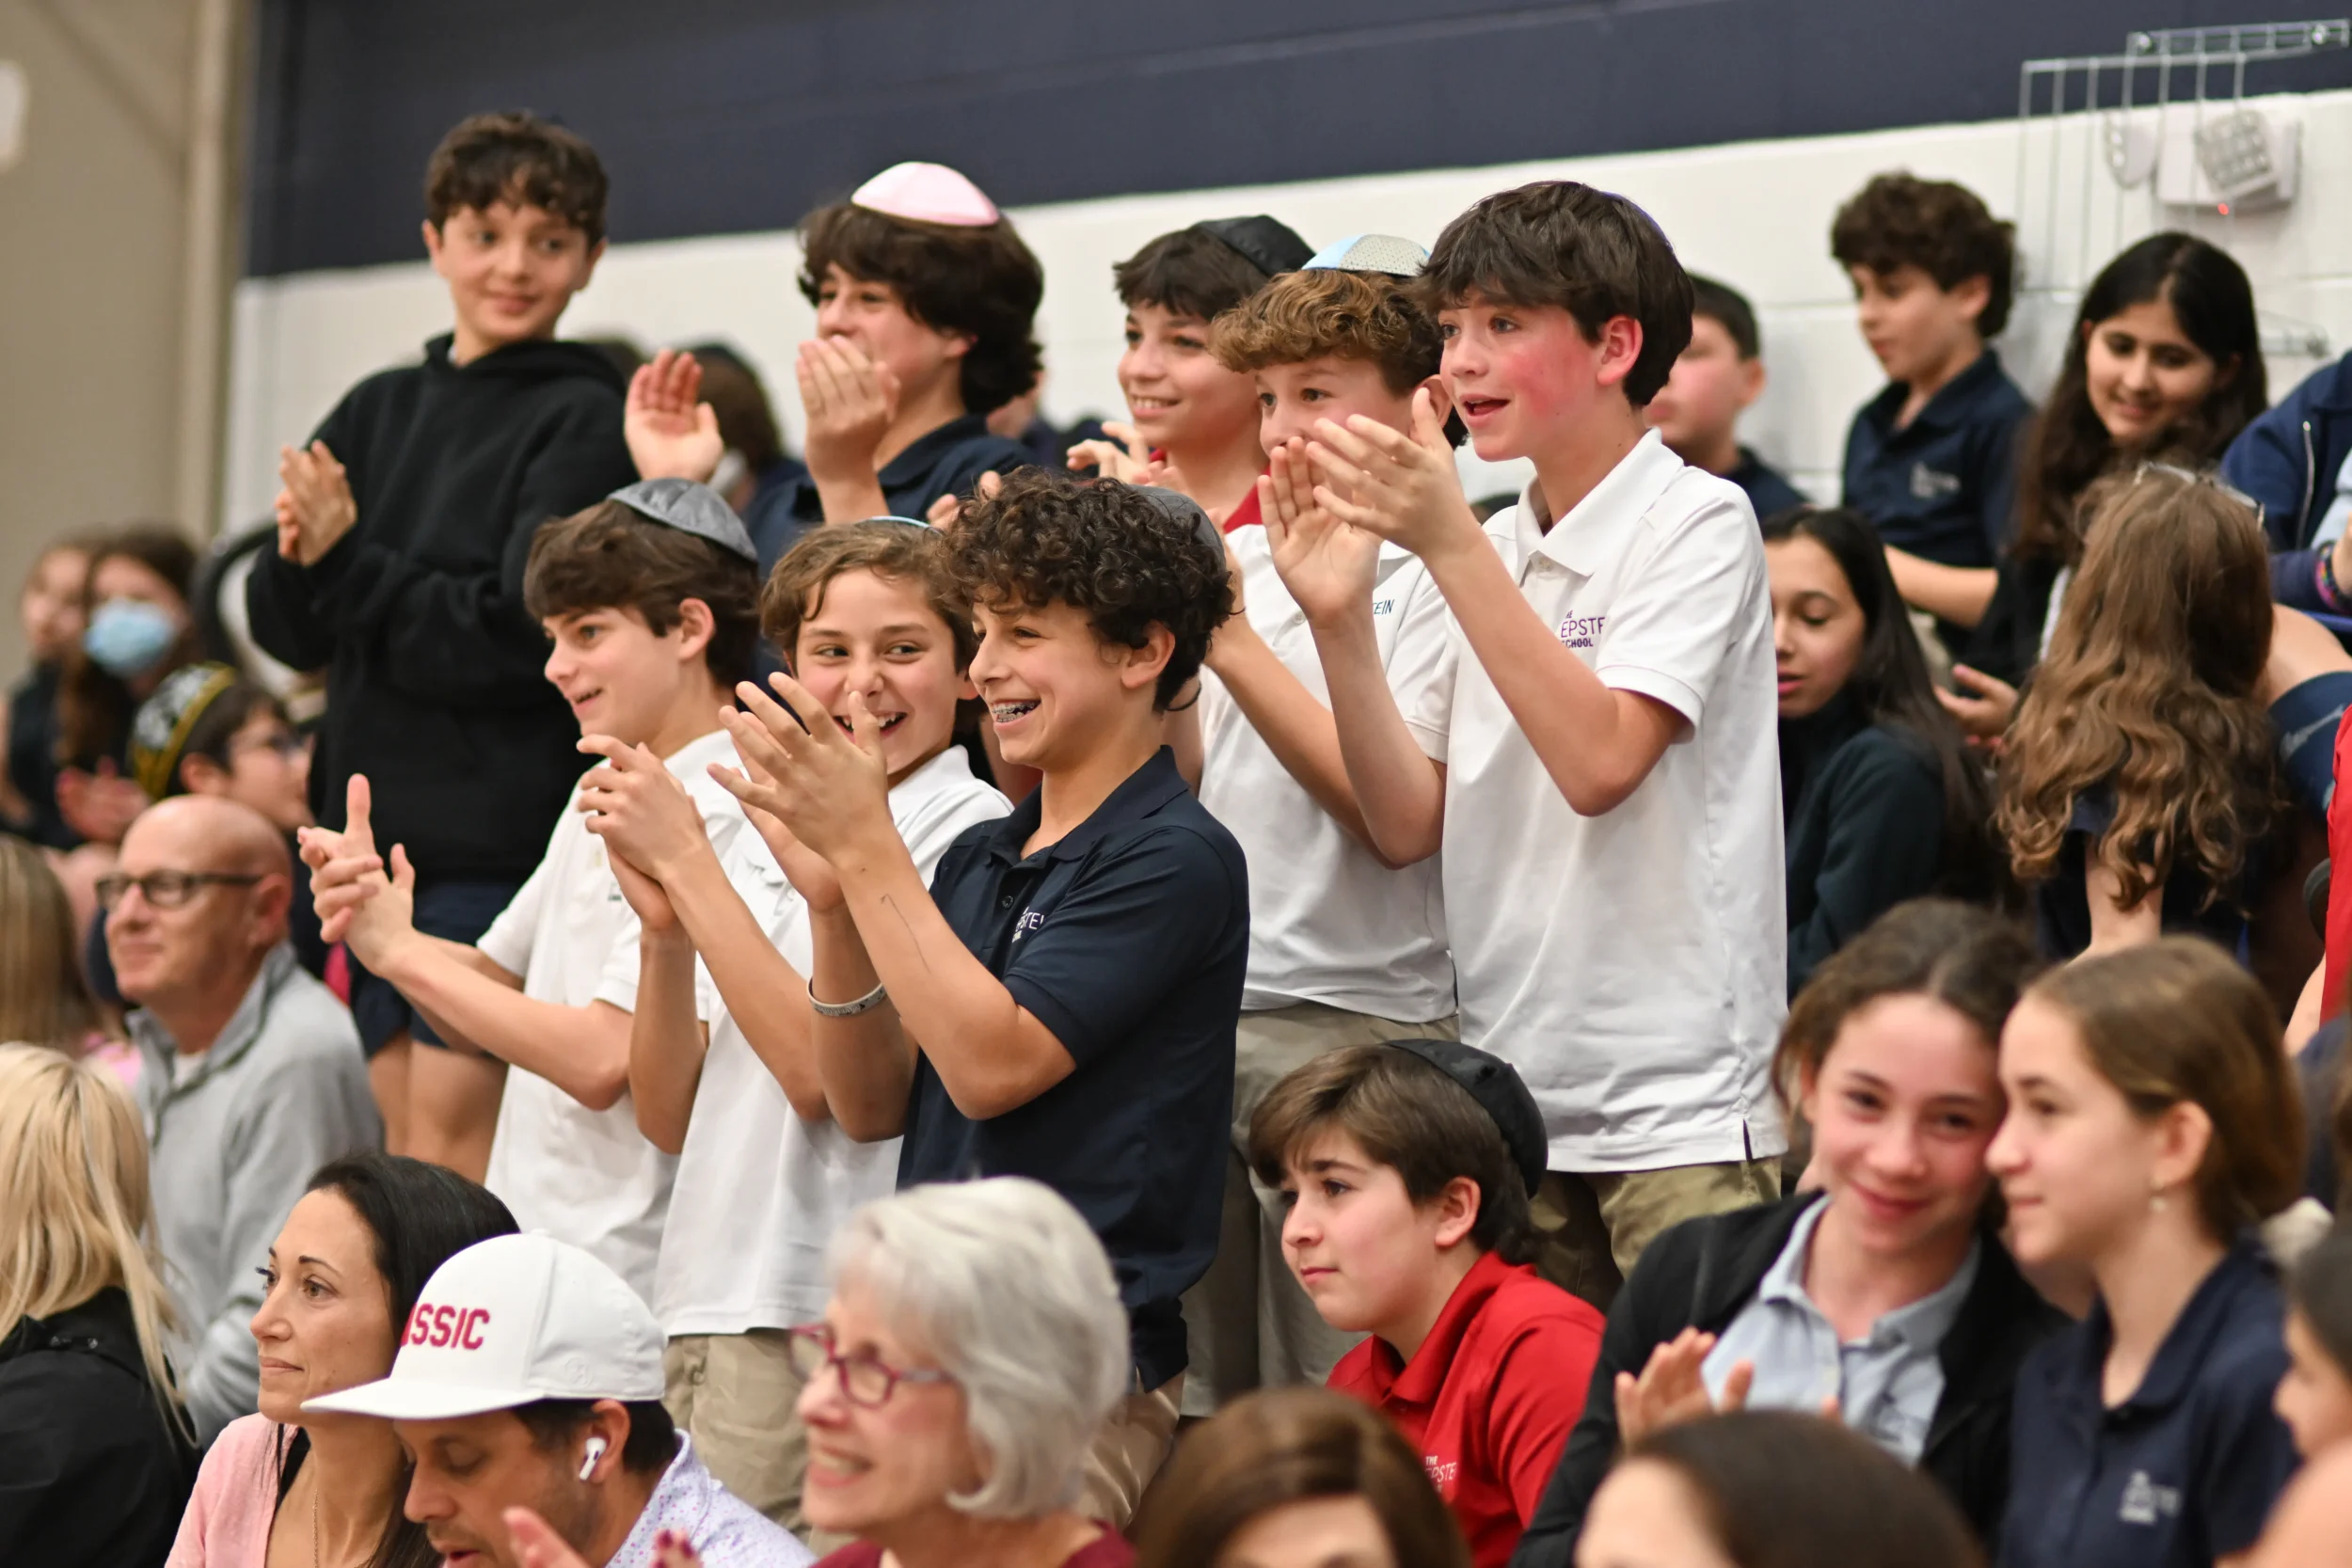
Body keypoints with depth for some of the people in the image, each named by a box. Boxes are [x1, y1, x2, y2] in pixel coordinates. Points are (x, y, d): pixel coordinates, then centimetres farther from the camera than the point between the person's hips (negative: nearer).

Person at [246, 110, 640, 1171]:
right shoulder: (379, 412, 14)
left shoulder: (585, 424, -5)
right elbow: (283, 625, 9)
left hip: (501, 839, -7)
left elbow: (517, 637, -14)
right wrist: (300, 560, -12)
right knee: (403, 1153, 10)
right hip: (376, 822, 7)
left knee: (451, 1150, -9)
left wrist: (345, 565, -12)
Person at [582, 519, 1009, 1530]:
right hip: (703, 1311, 7)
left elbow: (824, 1074, -16)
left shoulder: (971, 835, -7)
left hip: (825, 1322, -6)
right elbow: (670, 1117, 12)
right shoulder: (759, 841, 16)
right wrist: (662, 925, -3)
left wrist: (687, 862, -11)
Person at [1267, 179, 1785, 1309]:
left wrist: (1449, 542, -22)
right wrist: (1338, 621, -5)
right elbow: (1408, 826, 8)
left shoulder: (1697, 523, -6)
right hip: (1511, 1091, 6)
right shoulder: (1494, 552, 13)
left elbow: (1599, 761, -20)